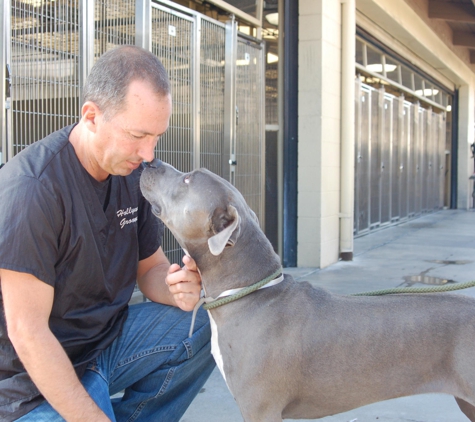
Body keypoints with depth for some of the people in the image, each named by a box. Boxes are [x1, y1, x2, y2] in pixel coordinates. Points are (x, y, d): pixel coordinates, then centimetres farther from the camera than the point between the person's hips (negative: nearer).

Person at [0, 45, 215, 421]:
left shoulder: (132, 171, -3)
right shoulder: (33, 187, -25)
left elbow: (151, 267, 9)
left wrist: (178, 289, -16)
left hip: (109, 338, 7)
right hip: (38, 378, -7)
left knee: (211, 325, -8)